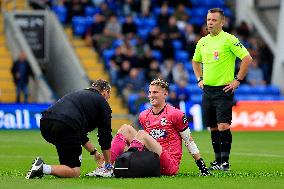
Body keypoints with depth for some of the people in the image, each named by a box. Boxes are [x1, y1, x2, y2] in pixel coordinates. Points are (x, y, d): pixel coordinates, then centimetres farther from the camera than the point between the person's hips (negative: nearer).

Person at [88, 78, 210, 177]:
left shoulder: (175, 114, -3)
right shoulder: (144, 116, 15)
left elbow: (189, 140, 0)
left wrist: (201, 165, -1)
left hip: (170, 165, -6)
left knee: (142, 134, -26)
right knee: (125, 128, -3)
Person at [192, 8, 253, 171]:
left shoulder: (229, 40, -9)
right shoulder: (203, 42, 11)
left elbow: (247, 59, -12)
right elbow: (196, 61, 29)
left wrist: (237, 80, -11)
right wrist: (200, 79, 16)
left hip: (223, 90, -6)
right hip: (207, 90, 6)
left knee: (223, 126, -15)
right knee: (213, 128, 9)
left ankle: (225, 162, -9)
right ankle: (218, 160, 17)